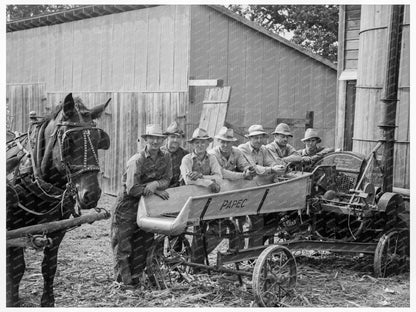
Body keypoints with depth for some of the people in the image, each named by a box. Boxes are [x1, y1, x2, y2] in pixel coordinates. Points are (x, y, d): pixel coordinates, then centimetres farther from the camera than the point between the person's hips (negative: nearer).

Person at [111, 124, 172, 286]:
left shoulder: (165, 158, -2)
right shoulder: (137, 160, -20)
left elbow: (166, 180, -4)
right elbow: (132, 189, -22)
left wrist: (155, 184, -24)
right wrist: (155, 191, -19)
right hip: (128, 204, -5)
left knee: (145, 240, 6)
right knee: (123, 241, -1)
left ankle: (136, 276, 17)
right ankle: (123, 276, 9)